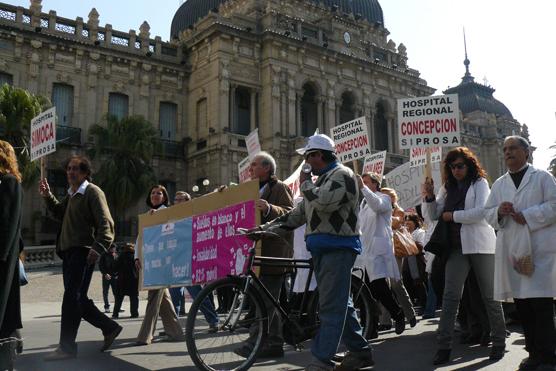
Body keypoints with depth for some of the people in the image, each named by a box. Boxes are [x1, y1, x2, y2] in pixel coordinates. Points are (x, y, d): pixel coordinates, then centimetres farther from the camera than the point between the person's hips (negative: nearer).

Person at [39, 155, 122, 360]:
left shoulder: (93, 192, -6)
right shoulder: (71, 194, 21)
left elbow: (105, 223, -15)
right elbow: (60, 214, 32)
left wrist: (99, 247, -28)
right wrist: (47, 196, 17)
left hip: (83, 252, -9)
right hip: (69, 252, 9)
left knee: (72, 297, -10)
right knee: (78, 299, 10)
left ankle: (67, 347, -5)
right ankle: (110, 327, 22)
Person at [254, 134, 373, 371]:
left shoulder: (341, 175, -7)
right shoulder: (322, 179, 22)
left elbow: (323, 202, -26)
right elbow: (298, 214, 21)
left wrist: (305, 184, -7)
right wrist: (265, 228, 12)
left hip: (338, 248, -10)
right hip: (321, 249, 10)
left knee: (331, 305, -9)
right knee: (340, 302, 14)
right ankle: (359, 351, 23)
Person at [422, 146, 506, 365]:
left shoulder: (480, 183, 1)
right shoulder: (448, 188, 14)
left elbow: (481, 212, -14)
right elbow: (432, 215, 11)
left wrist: (452, 215, -10)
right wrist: (429, 196, -6)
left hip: (480, 245, -3)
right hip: (457, 247, 3)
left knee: (490, 296, 6)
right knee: (450, 296, -4)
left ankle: (499, 343, 19)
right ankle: (444, 346, -3)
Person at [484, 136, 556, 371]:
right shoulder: (499, 184, 19)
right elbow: (488, 215, 15)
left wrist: (527, 215, -12)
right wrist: (499, 212, -6)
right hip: (511, 250, 5)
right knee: (521, 304, 7)